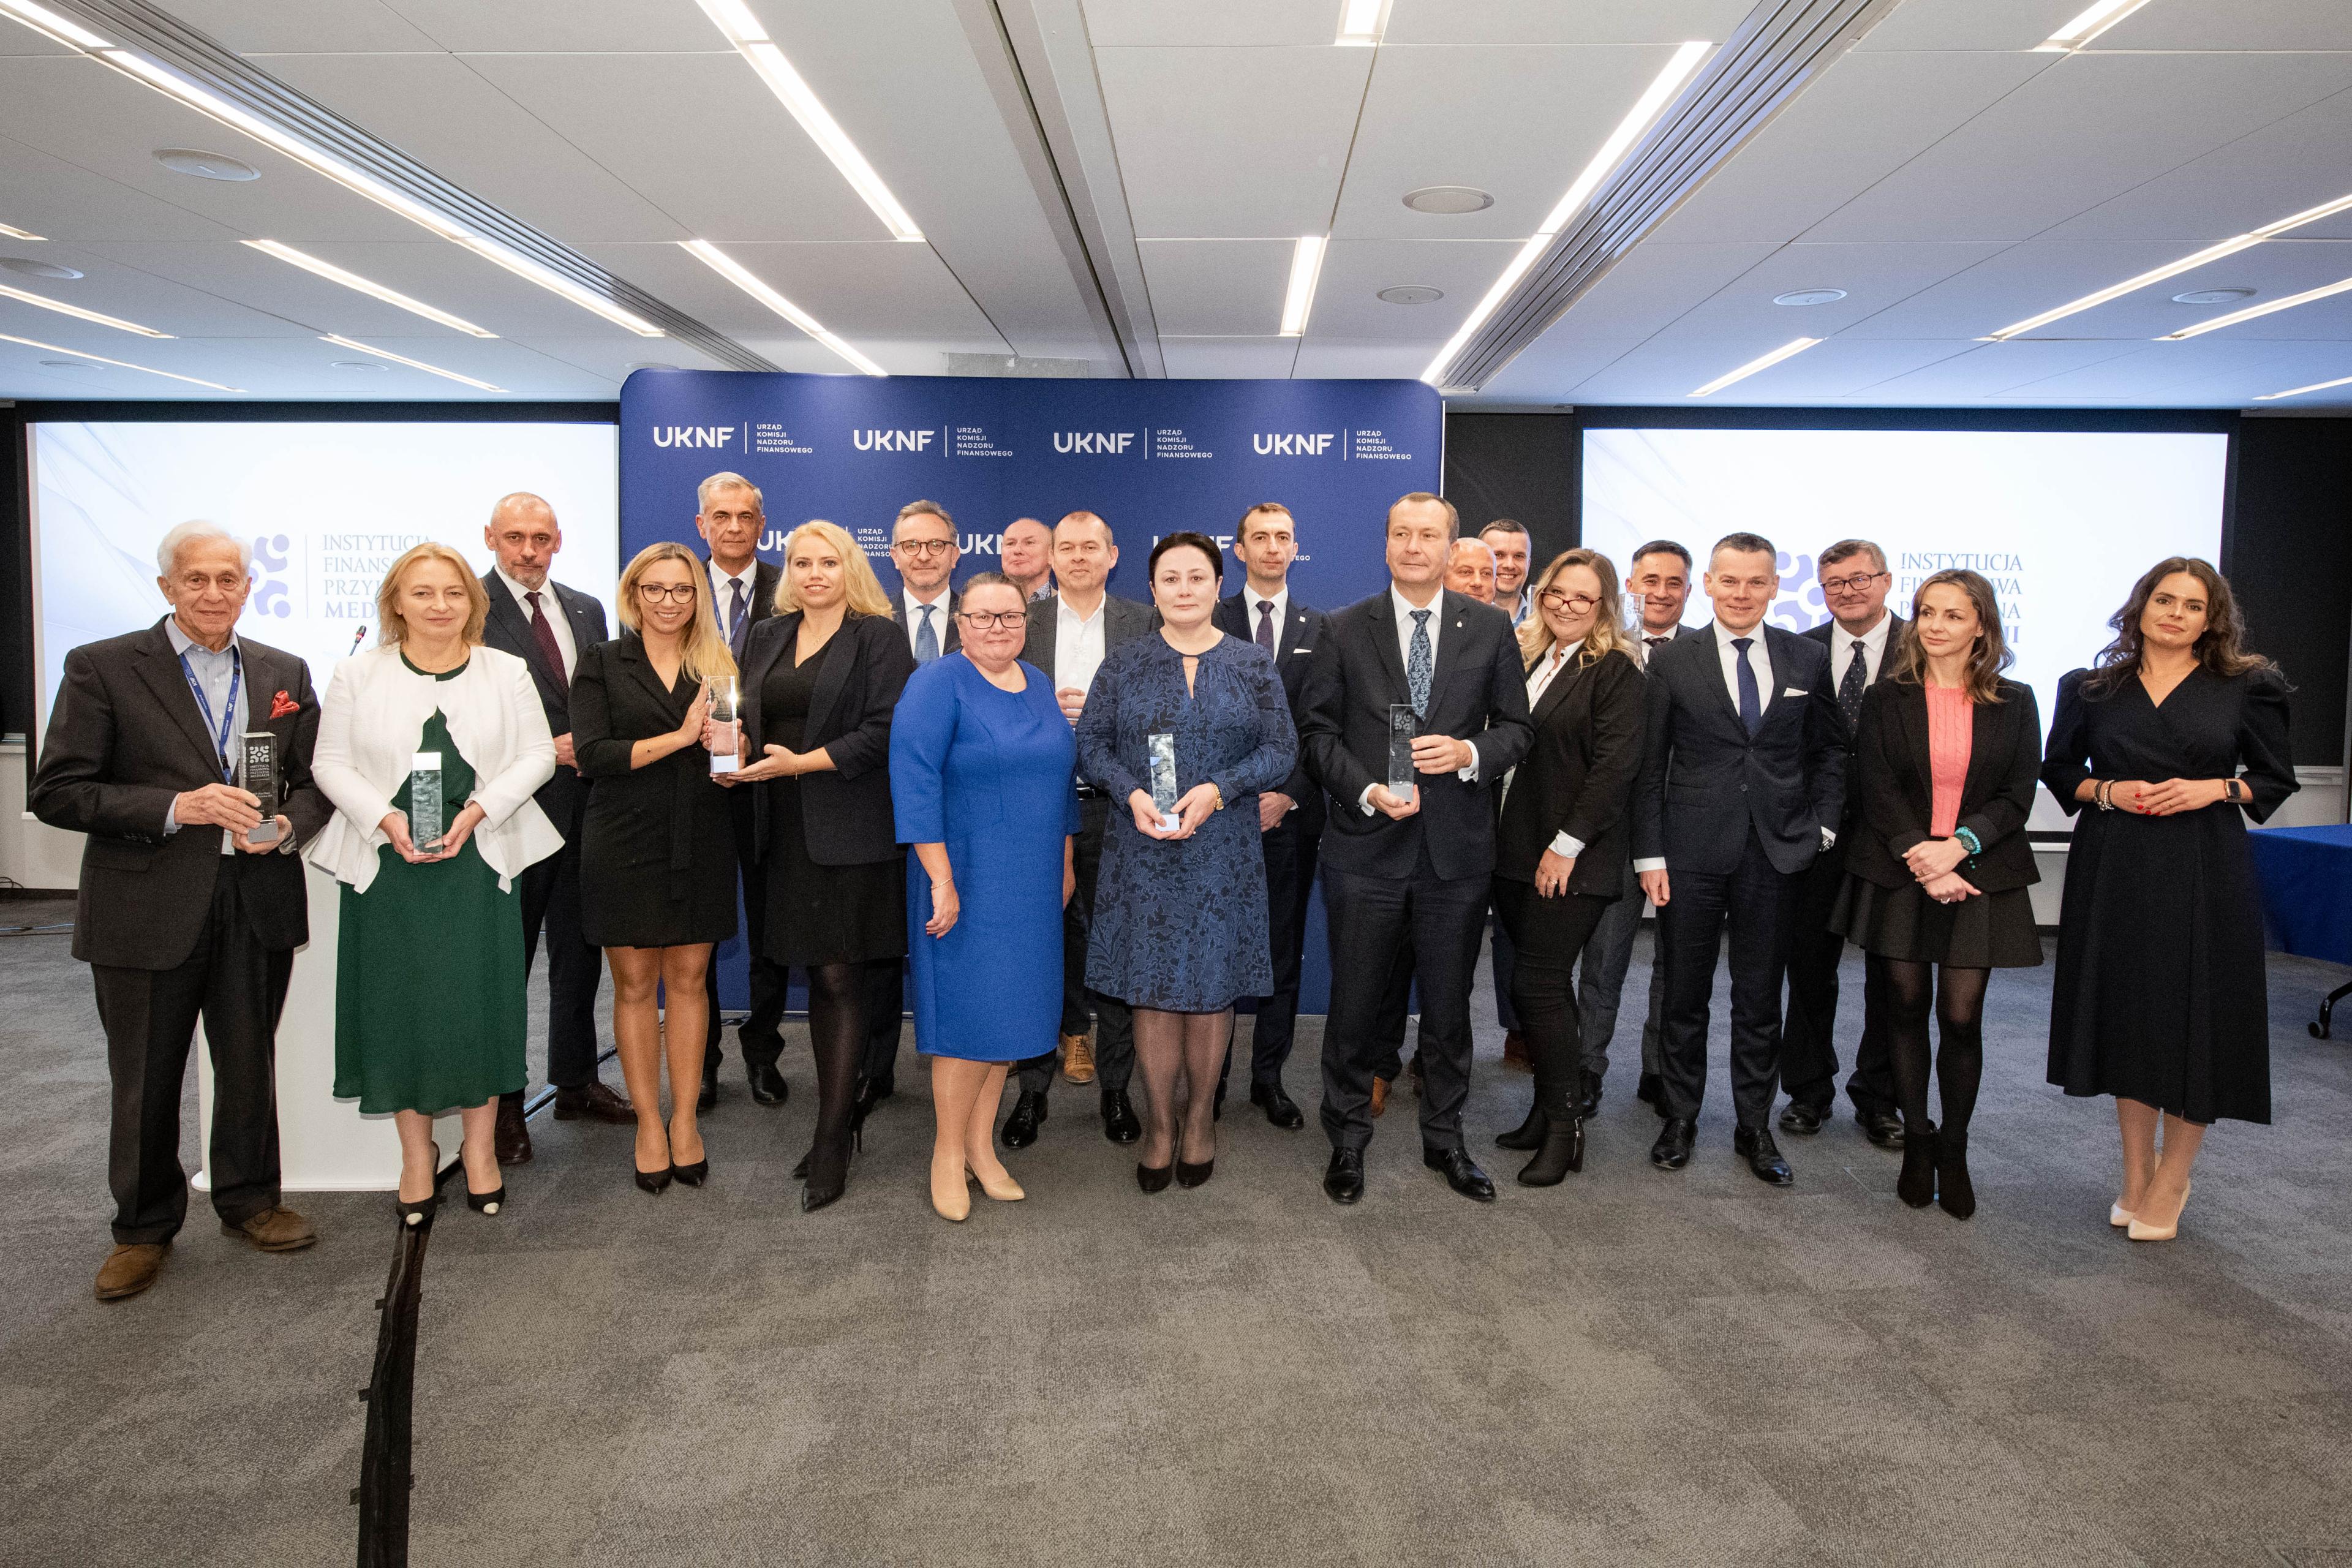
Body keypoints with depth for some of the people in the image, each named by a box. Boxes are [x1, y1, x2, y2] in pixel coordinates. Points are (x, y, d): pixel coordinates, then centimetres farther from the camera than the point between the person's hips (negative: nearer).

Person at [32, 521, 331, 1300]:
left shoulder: (285, 673, 8)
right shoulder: (101, 668, -3)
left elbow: (317, 781, 9)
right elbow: (56, 791, -8)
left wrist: (289, 825, -12)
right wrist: (175, 808, -19)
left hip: (258, 905, 3)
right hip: (148, 909, -2)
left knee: (251, 1066, 14)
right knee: (145, 1081, 10)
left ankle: (249, 1199, 34)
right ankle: (144, 1227, 29)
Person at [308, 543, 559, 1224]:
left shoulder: (507, 672, 5)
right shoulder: (357, 675, 4)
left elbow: (536, 757, 2)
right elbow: (331, 763, 3)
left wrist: (478, 810, -12)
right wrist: (385, 818, -12)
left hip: (480, 861, 0)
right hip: (388, 863, 0)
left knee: (480, 1001, 3)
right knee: (400, 1004, 5)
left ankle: (481, 1147, 18)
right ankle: (417, 1152, 20)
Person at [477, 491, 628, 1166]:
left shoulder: (586, 611, 12)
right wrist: (544, 749, -17)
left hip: (583, 804, 6)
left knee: (580, 952, 15)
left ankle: (576, 1083, 30)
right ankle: (502, 1104, 17)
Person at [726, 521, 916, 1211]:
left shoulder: (878, 636, -2)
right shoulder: (766, 637, 17)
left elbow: (884, 731, -11)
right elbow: (748, 722, 21)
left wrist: (801, 762, -16)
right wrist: (738, 750, -2)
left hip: (850, 834, -6)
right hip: (789, 834, 6)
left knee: (839, 979, -4)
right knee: (819, 976, 11)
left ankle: (831, 1145, 1)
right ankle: (844, 1110, 24)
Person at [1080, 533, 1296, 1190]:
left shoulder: (1253, 665, 4)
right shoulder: (1123, 665, 5)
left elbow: (1282, 750, 0)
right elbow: (1091, 742, 4)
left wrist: (1218, 789, -15)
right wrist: (1132, 795, -14)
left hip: (1223, 854, 0)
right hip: (1143, 852, 0)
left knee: (1212, 987, 7)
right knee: (1153, 989, 3)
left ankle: (1201, 1118, 25)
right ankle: (1160, 1124, 19)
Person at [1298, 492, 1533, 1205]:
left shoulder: (1490, 628, 4)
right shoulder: (1346, 629, 2)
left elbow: (1515, 727, 6)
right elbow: (1319, 730, 1)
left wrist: (1469, 753, -15)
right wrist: (1366, 791, -14)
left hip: (1457, 849, 1)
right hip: (1366, 846, -1)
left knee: (1449, 1005, 13)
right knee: (1353, 1001, 8)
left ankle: (1444, 1138, 30)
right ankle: (1347, 1140, 25)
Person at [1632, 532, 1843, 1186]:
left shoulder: (1807, 659, 5)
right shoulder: (1672, 661, 0)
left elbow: (1830, 750, 13)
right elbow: (1649, 767, 0)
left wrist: (1821, 825, 1)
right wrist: (1649, 855, -5)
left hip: (1777, 855, 1)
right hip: (1692, 854, -1)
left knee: (1760, 1000, 10)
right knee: (1685, 996, 9)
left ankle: (1755, 1127, 23)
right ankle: (1680, 1119, 25)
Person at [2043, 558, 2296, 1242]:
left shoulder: (2248, 687, 3)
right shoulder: (2093, 689, 6)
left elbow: (2278, 777, 7)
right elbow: (2058, 769, 13)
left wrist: (2217, 788, -11)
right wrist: (2105, 792, -6)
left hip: (2205, 873, -1)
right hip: (2115, 872, 2)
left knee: (2196, 1019, 0)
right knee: (2126, 1013, 7)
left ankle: (2171, 1183, 16)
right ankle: (2136, 1173, 22)